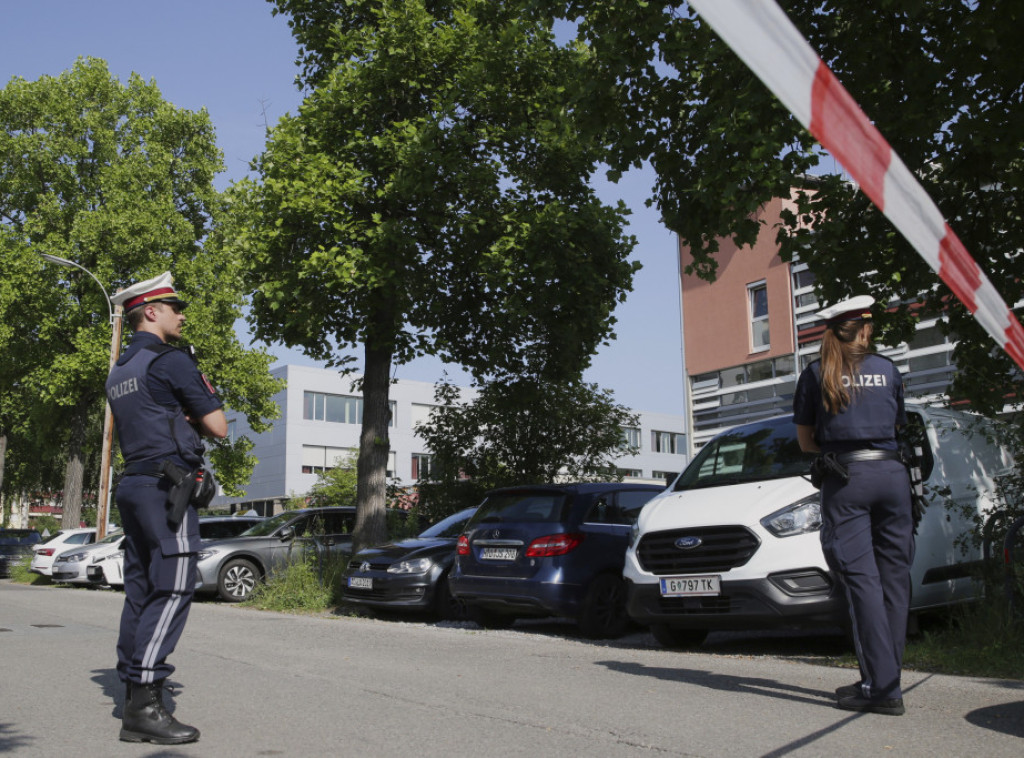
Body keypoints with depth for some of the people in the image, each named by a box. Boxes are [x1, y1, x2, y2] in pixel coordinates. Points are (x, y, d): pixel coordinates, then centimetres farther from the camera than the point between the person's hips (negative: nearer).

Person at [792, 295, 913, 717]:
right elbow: (897, 427, 19)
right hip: (892, 475, 3)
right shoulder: (888, 370, 11)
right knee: (893, 576, 9)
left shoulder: (815, 375, 4)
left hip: (846, 480, -3)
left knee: (862, 579, -5)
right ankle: (883, 679, 14)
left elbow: (806, 442, 7)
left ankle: (882, 687, -8)